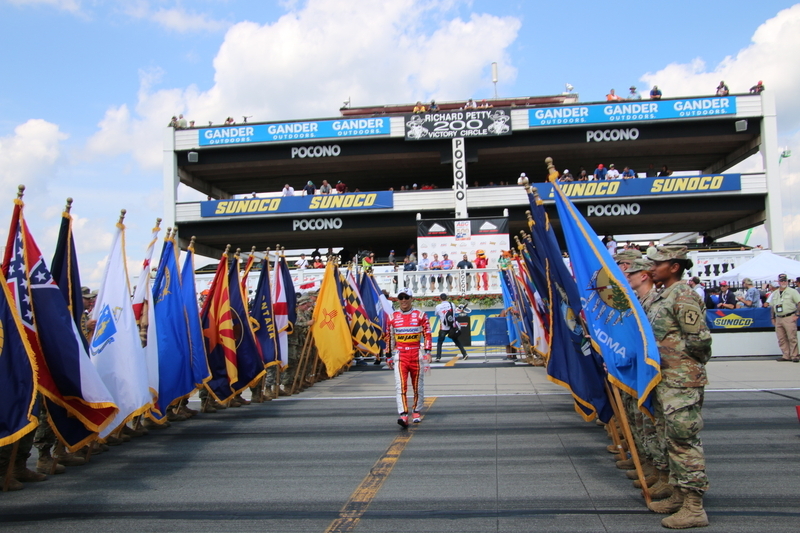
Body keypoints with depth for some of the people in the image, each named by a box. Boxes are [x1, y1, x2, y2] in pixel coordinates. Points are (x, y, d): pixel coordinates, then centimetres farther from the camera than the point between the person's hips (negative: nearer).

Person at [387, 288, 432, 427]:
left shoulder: (420, 315, 4)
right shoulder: (393, 317, 9)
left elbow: (427, 334, 0)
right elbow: (390, 337, 15)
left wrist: (427, 351, -11)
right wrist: (389, 356, 15)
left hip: (416, 354, 0)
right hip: (399, 354, 1)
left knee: (418, 385, 8)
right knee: (400, 385, -12)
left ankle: (416, 412, 23)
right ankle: (403, 415, -17)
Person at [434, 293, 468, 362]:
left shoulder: (438, 307, -7)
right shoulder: (452, 304, -1)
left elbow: (436, 314, 11)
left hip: (443, 328, -2)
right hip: (453, 327, 2)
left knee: (439, 342, 9)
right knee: (456, 341, 18)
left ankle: (438, 357, -1)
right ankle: (464, 354, 15)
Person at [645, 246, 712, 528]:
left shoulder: (684, 297, -15)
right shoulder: (660, 297, 14)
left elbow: (699, 341, -18)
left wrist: (672, 354, -8)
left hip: (682, 381, -10)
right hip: (664, 379, 10)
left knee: (684, 440, -6)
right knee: (670, 439, 16)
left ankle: (694, 508, 1)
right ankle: (678, 495, 27)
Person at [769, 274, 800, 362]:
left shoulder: (792, 291, 0)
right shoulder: (774, 294, 16)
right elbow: (772, 307, 21)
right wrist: (773, 318, 17)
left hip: (789, 318, -6)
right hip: (778, 318, 6)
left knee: (792, 337, -7)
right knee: (781, 339, 5)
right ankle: (786, 355, 10)